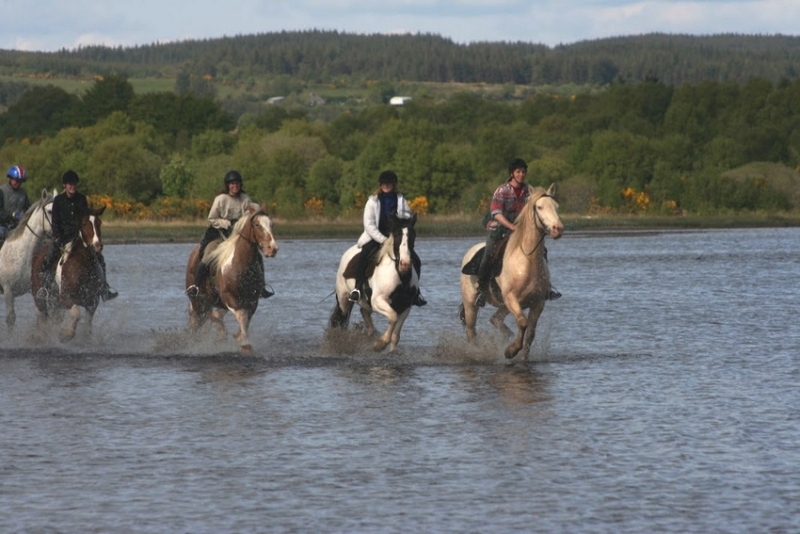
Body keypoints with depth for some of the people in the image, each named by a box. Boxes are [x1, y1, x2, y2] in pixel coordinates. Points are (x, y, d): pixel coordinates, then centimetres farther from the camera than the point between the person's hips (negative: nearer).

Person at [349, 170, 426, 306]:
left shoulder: (401, 200, 8)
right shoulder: (373, 201, 0)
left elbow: (408, 219, 7)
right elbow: (369, 225, -6)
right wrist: (382, 239, -17)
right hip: (375, 237, -2)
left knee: (415, 260, -14)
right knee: (362, 257, -31)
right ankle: (357, 288, -24)